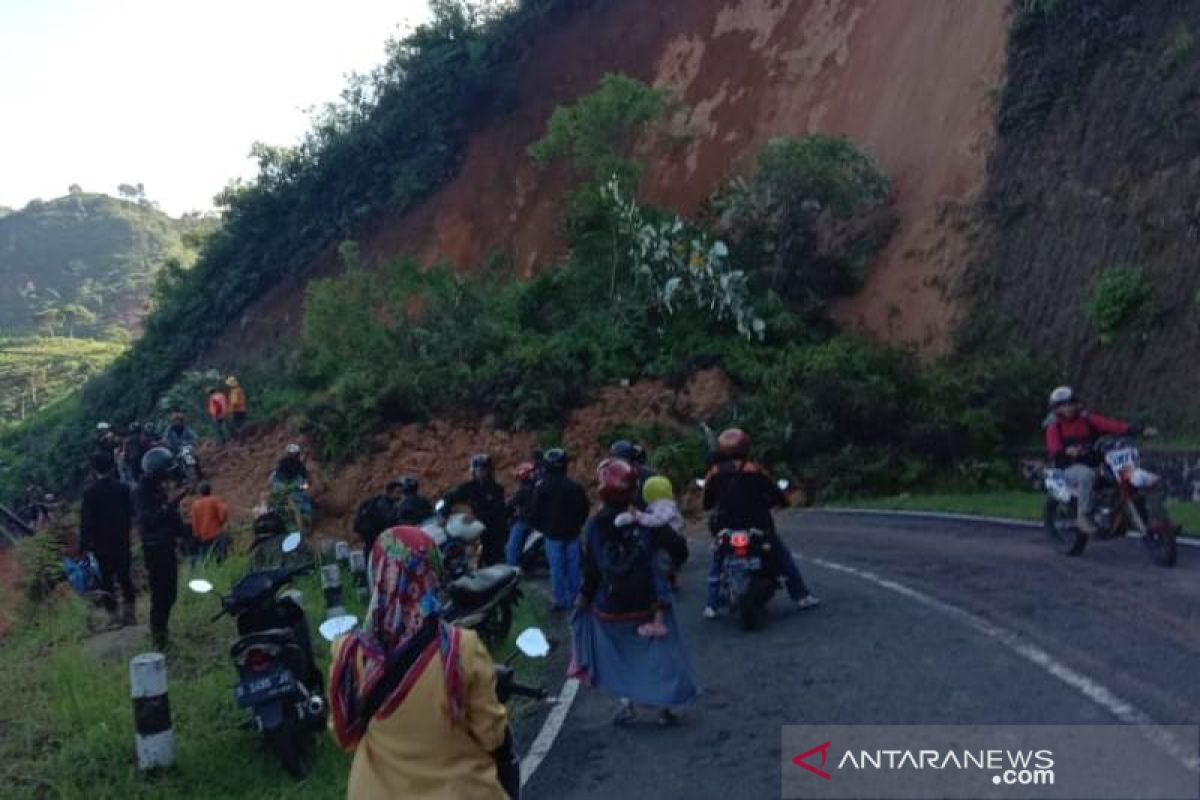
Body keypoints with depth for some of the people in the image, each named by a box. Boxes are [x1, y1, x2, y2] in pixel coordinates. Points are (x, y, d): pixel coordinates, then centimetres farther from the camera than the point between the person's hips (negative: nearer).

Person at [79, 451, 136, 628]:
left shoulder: (90, 493, -10)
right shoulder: (123, 489, -3)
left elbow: (85, 522, -11)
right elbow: (130, 514, 2)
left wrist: (84, 546, -8)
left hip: (101, 544, -2)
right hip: (121, 541, 2)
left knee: (106, 580, 5)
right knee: (124, 576, 13)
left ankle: (113, 616, 4)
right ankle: (129, 613, 14)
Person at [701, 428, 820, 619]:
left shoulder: (714, 473, 0)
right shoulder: (755, 470, -7)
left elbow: (707, 504, 9)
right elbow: (778, 496, -3)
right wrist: (781, 499, 20)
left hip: (725, 529, 2)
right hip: (757, 527, -2)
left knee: (717, 563, 24)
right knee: (783, 557, 18)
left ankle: (711, 605, 15)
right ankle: (801, 595, 20)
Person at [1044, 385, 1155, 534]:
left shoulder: (1087, 419, 9)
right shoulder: (1055, 426, 0)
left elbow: (1112, 425, -3)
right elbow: (1053, 448, -17)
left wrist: (1141, 430, -16)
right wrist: (1067, 451, -41)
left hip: (1093, 464, 5)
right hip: (1070, 468, -5)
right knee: (1087, 475, -37)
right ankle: (1083, 516, -28)